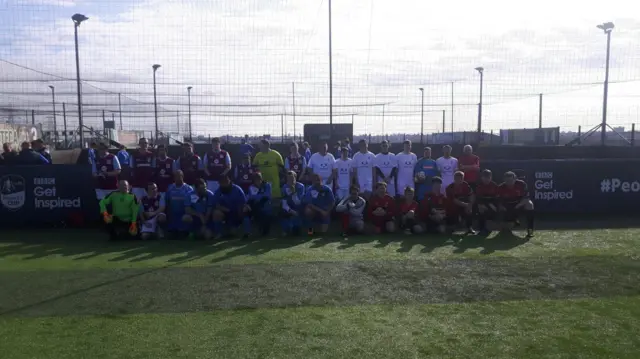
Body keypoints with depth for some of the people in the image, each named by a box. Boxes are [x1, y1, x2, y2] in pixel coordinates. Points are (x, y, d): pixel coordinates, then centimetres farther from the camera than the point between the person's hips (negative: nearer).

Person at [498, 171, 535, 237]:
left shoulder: (521, 184, -17)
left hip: (521, 204, -1)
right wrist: (502, 207, -22)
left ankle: (530, 230, -28)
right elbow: (499, 201, -2)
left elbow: (526, 198, -17)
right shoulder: (501, 188, -12)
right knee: (506, 228, -8)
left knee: (529, 204, -36)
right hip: (508, 208, 1)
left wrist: (518, 205, -32)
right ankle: (513, 220, 33)